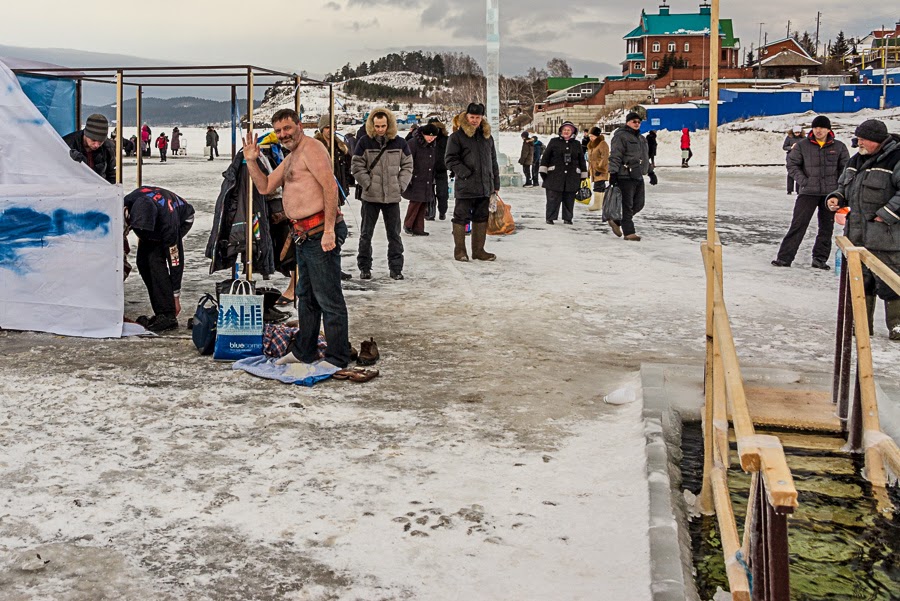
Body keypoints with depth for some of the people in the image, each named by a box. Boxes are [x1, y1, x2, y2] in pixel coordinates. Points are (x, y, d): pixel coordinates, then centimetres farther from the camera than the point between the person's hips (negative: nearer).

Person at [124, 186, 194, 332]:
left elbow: (175, 260, -33)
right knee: (143, 261, -8)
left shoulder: (168, 221, -42)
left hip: (182, 220, -6)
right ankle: (161, 313, 0)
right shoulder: (127, 203, -34)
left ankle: (168, 316, -21)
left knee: (155, 259, -23)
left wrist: (176, 297, -27)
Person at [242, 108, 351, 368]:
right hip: (303, 236, 11)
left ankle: (337, 359, 0)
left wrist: (329, 229, -25)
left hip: (320, 233, -11)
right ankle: (304, 352, 32)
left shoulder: (311, 148, -10)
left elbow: (330, 186, -20)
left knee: (328, 298, -6)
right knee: (306, 296, 19)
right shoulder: (290, 158, 22)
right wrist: (251, 161, 8)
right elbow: (265, 188, 24)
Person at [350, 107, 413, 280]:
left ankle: (396, 268, 14)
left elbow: (407, 166, 8)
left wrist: (401, 185, -1)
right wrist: (368, 184, -9)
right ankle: (364, 268, 15)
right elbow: (356, 167, -3)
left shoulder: (399, 143, 2)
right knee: (366, 233, 6)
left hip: (392, 196, 1)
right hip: (370, 196, -1)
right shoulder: (364, 142, -3)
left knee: (394, 233, 6)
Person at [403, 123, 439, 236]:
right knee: (416, 201, -9)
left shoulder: (433, 146, 12)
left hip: (427, 182, 7)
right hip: (415, 180, -7)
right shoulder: (413, 143, -11)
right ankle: (407, 225, 8)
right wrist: (408, 178, -16)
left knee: (424, 204, 6)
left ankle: (418, 228, 12)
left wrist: (433, 179, 20)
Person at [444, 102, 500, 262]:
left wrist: (495, 184, 14)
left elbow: (493, 161, 18)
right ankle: (459, 250, 11)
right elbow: (450, 159, -8)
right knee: (461, 218, 1)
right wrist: (466, 174, -16)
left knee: (481, 218, 10)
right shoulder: (457, 136, -4)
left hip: (485, 187, 6)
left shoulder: (487, 137, 14)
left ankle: (478, 250, 19)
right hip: (465, 187, -5)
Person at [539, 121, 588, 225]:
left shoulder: (577, 144, 13)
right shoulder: (554, 142, 6)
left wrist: (583, 175, 15)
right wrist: (543, 169, -3)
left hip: (572, 176, 2)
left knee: (569, 199, 5)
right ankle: (550, 217, 6)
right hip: (555, 176, -2)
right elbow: (546, 156, 4)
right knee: (553, 198, -3)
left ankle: (567, 218, 14)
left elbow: (581, 160, 17)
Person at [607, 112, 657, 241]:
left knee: (639, 204, 10)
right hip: (625, 177, -9)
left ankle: (616, 221, 25)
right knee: (628, 205, -3)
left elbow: (646, 157, 29)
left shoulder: (641, 138, 21)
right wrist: (613, 173, -21)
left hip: (638, 177, 9)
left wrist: (651, 172, 27)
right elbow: (615, 156, -15)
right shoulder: (621, 137, -8)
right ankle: (629, 232, 3)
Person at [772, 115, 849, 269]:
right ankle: (784, 257, -7)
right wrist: (803, 181, -7)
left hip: (830, 193, 2)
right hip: (808, 192, -2)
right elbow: (792, 164, 3)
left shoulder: (839, 147, 4)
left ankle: (820, 258, 17)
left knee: (826, 227, 7)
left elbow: (845, 168, 10)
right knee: (798, 224, -7)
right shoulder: (802, 145, 0)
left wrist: (839, 185, -1)